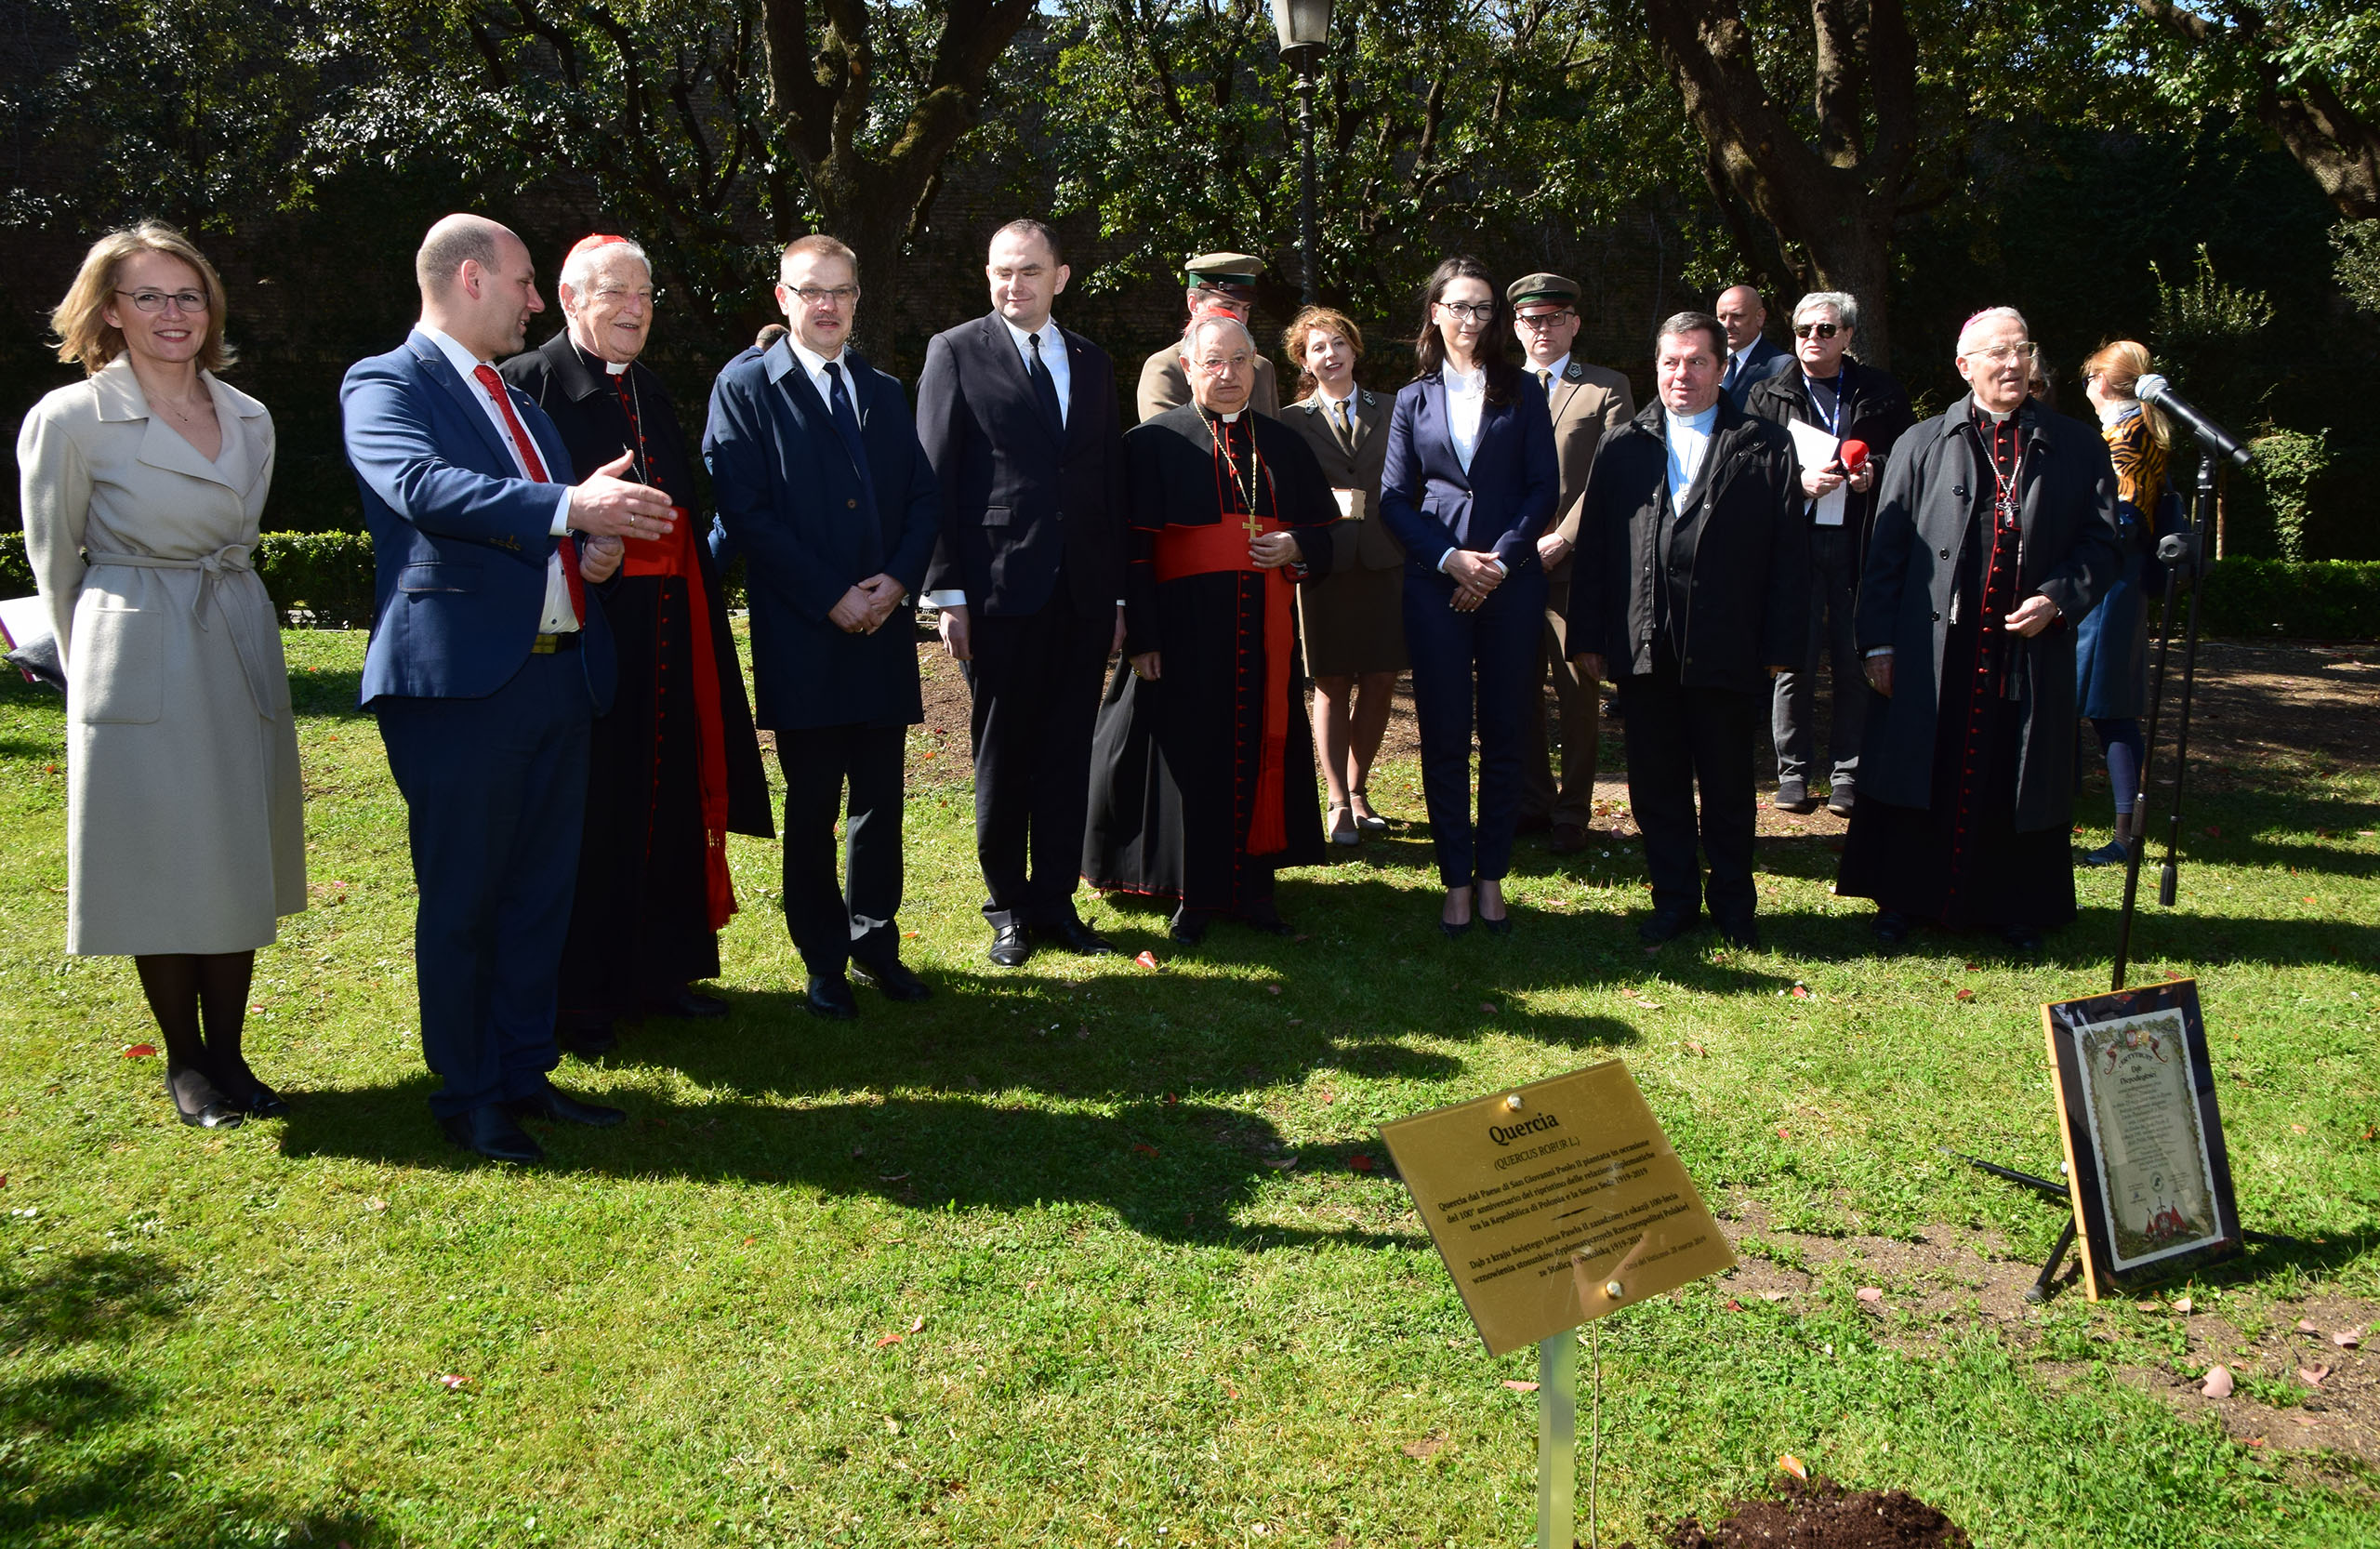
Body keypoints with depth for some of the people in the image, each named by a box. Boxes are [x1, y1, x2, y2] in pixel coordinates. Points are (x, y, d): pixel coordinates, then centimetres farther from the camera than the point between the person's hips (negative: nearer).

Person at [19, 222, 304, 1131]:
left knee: (238, 862, 7)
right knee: (160, 865, 2)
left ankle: (228, 1057, 18)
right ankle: (186, 1065, 16)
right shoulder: (70, 419, -6)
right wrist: (97, 662, 10)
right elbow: (55, 563, 3)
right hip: (139, 670, -4)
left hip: (241, 655, 5)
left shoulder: (250, 420, 7)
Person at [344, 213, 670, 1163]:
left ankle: (524, 1072, 25)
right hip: (460, 682, -8)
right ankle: (468, 1095, 13)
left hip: (558, 677, 8)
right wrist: (568, 507, -35)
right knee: (460, 900, 1)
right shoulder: (384, 386, -4)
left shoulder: (517, 400, 22)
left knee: (542, 890, 13)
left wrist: (599, 547, 5)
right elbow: (423, 486, -24)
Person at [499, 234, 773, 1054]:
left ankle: (660, 966, 28)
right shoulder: (527, 384, -7)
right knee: (585, 810, 1)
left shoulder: (652, 393, 16)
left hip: (665, 638, 7)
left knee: (668, 797, 14)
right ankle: (578, 993, 13)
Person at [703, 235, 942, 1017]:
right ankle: (824, 959, 15)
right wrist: (831, 600, -13)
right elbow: (745, 512, -9)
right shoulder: (745, 388, 0)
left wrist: (897, 580, -7)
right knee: (812, 806, 3)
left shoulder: (885, 392, 16)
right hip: (802, 638, -4)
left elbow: (924, 498, 12)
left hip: (883, 631, 4)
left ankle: (875, 944, 23)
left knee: (881, 799, 9)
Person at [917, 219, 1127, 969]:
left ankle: (1056, 900, 18)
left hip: (1082, 594, 4)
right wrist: (946, 591, -9)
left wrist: (1119, 592, 11)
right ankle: (1009, 906, 18)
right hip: (1001, 591, -4)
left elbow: (1111, 480, 15)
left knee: (1068, 754, 7)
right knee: (1003, 757, 6)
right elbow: (934, 479, -3)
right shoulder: (956, 352, 1)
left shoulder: (1092, 362, 14)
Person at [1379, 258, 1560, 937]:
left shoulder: (1521, 392, 8)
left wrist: (1500, 561, -10)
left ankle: (1492, 876, 12)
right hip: (1435, 585, 0)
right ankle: (1456, 879, 9)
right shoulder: (1414, 399, 10)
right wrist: (1450, 558, -9)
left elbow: (1545, 488, 2)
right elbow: (1394, 498, 5)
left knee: (1505, 732, 3)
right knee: (1444, 735, 0)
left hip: (1511, 582, 0)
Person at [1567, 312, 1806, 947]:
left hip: (1727, 650, -2)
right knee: (1655, 782, 9)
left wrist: (1780, 646, -6)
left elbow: (1790, 555, 0)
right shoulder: (1621, 448, 10)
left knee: (1728, 785, 8)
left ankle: (1732, 902, 23)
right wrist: (1589, 638, 3)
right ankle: (1675, 899, 23)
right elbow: (1593, 548, 9)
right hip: (1643, 649, 2)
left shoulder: (1765, 447, 3)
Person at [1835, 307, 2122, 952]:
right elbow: (1885, 549, 3)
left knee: (2017, 783, 8)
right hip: (1933, 653, -1)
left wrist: (2057, 599, -10)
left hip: (2030, 651, 1)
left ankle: (2016, 909, 22)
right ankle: (1904, 899, 19)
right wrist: (1878, 641, -2)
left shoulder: (2078, 448, 7)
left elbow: (2100, 542, 7)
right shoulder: (1922, 445, 5)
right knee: (1923, 779, 5)